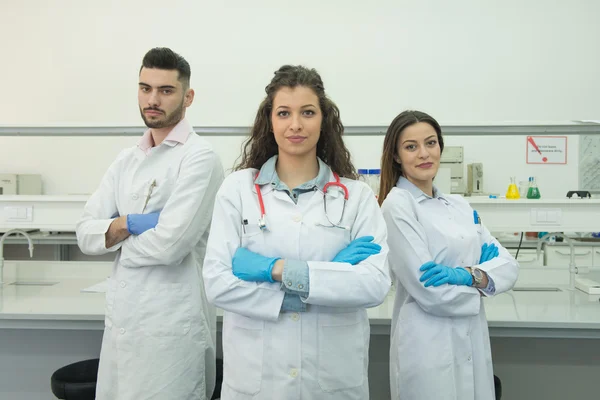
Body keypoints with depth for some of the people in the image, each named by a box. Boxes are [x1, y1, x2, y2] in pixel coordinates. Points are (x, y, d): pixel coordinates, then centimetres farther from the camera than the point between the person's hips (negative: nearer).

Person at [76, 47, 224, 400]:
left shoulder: (199, 157, -12)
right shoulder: (127, 160, 10)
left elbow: (170, 243, -22)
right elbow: (86, 234, 5)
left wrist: (116, 236, -4)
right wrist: (130, 224, -15)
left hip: (172, 323, -7)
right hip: (121, 317, 7)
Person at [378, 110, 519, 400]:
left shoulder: (459, 205, 9)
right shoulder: (397, 204, -12)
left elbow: (508, 266, 3)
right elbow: (430, 292, -19)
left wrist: (468, 274, -16)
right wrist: (481, 282, -3)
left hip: (473, 343, 6)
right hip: (428, 348, -6)